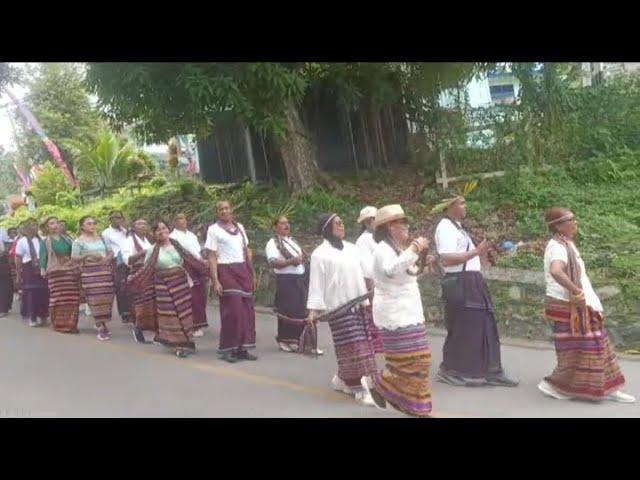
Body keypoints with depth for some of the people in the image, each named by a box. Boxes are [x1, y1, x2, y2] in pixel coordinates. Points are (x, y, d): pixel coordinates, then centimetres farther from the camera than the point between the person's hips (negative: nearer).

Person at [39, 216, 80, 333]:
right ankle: (60, 324, 2)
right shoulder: (45, 242, 9)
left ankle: (71, 324, 8)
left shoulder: (67, 239, 19)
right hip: (55, 272, -3)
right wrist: (43, 269, -13)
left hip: (71, 271, 4)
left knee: (73, 298, 0)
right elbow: (43, 256, 1)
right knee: (59, 298, -6)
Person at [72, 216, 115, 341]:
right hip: (89, 272, -5)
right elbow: (74, 258, -4)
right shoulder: (78, 241, 1)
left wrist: (108, 257, -2)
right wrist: (88, 255, -17)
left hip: (105, 270, 5)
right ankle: (101, 328, -4)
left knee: (106, 297, -1)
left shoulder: (101, 238, 17)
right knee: (95, 298, -9)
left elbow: (110, 251, 21)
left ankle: (101, 324, 17)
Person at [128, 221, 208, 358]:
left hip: (181, 282, 2)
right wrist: (133, 280, -6)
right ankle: (178, 344, 6)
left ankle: (185, 343, 13)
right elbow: (146, 269, 3)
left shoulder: (178, 245, 4)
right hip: (164, 285, -2)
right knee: (170, 315, -2)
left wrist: (207, 266, 10)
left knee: (184, 312, 2)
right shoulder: (152, 251, -1)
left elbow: (191, 260, 11)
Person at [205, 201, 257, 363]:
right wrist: (215, 281, -13)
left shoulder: (239, 227, 14)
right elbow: (211, 257, -6)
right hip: (226, 272, -5)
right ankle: (228, 349, 4)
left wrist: (251, 273, 10)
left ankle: (242, 348, 12)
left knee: (246, 310, 4)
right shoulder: (213, 230, -1)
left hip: (243, 271, 5)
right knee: (232, 310, -7)